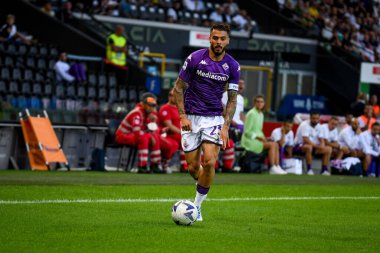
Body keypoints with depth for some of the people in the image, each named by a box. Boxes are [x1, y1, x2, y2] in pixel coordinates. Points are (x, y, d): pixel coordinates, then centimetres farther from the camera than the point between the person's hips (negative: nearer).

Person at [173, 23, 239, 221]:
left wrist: (226, 127, -7)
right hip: (191, 117, 0)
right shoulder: (195, 59, -7)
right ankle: (203, 185, 34)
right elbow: (178, 88, 0)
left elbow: (232, 99, 4)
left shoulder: (233, 66, -2)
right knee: (192, 166, -1)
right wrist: (182, 116, -9)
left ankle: (197, 205, -1)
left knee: (209, 162, -16)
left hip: (214, 118, 0)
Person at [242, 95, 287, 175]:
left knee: (275, 144, -6)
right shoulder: (252, 114, -13)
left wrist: (263, 138, 3)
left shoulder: (261, 114, 14)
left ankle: (277, 167, -12)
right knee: (272, 145, -21)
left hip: (257, 139, 9)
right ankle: (272, 168, -21)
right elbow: (247, 131, -16)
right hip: (250, 141, -9)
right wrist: (258, 137, -21)